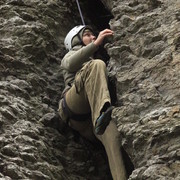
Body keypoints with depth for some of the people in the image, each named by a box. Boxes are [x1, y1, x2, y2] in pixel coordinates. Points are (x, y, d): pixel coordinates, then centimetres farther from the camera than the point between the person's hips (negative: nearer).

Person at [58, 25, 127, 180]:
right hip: (74, 107, -3)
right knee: (96, 65, -27)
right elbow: (70, 64, -1)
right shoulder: (71, 54, 28)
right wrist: (96, 44, -13)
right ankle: (102, 112, -50)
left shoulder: (94, 63, 43)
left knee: (109, 128, -33)